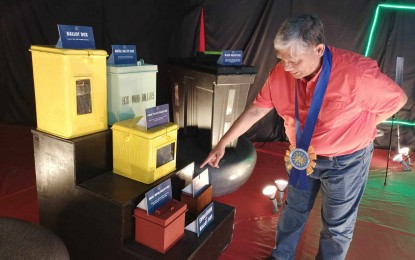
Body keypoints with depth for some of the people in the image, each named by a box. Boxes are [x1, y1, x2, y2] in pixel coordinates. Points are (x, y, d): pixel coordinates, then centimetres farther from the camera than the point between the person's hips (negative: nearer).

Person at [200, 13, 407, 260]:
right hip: (303, 155, 4)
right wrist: (223, 143, -7)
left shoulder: (357, 72, -31)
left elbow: (398, 99, -14)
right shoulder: (280, 74, -17)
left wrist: (359, 129, -10)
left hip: (346, 160, -4)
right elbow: (255, 110, -8)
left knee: (337, 226, 14)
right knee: (293, 210, 22)